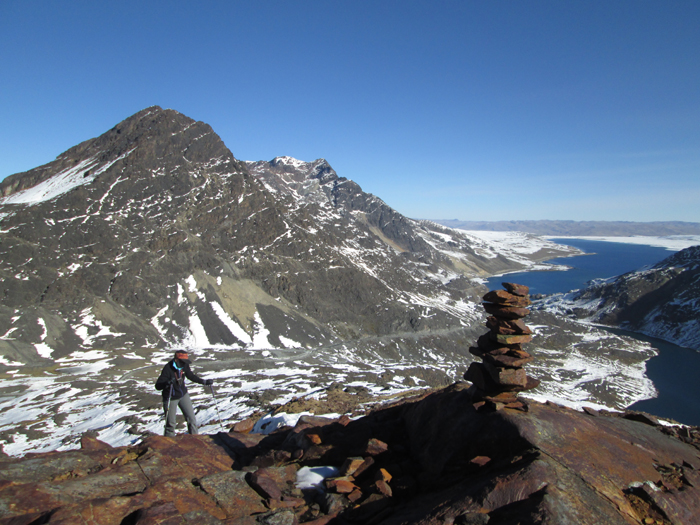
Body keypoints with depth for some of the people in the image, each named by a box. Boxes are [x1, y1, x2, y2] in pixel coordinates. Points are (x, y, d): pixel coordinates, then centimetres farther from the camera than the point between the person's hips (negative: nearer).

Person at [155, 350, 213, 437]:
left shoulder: (184, 366, -10)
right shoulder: (168, 369, -26)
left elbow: (191, 375, 8)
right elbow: (158, 386, -26)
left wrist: (204, 382, 3)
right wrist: (167, 383, -46)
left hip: (183, 395, 5)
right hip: (171, 398, -5)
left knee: (191, 418, 7)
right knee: (170, 423, 4)